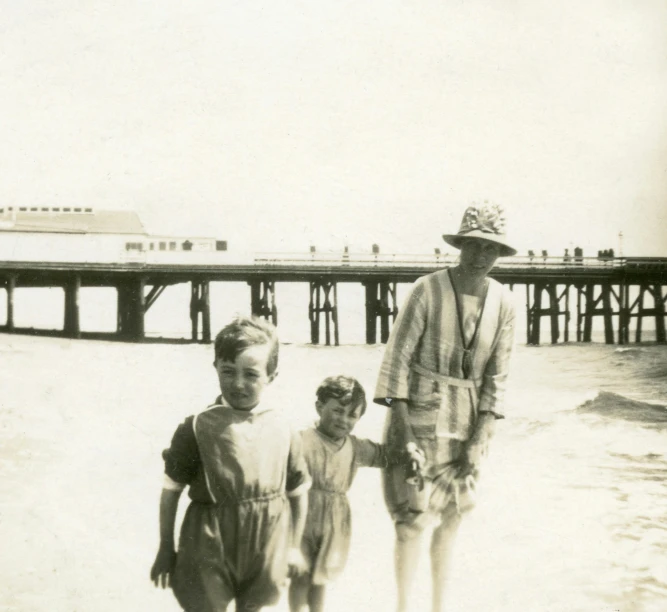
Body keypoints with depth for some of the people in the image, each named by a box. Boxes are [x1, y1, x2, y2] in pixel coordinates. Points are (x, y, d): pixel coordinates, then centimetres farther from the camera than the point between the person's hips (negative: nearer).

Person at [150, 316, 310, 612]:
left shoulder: (283, 432, -4)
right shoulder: (197, 429, -12)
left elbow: (298, 493, 8)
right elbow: (171, 490, -4)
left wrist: (294, 546, 11)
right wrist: (166, 549, 0)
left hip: (264, 554, 3)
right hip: (209, 553, -3)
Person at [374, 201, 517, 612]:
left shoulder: (504, 303, -3)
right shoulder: (428, 290, -13)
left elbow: (497, 377, 0)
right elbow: (398, 357, -11)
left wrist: (479, 442, -5)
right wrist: (401, 426, -15)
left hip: (470, 424, 4)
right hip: (421, 416, -4)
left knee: (451, 519, 14)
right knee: (413, 520, -2)